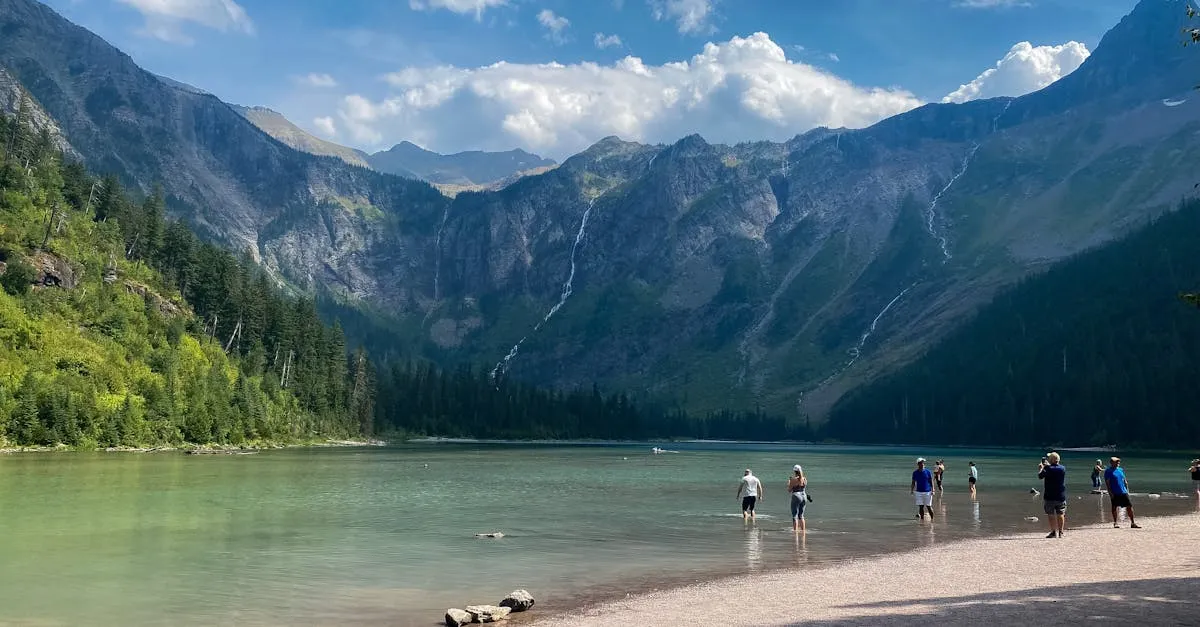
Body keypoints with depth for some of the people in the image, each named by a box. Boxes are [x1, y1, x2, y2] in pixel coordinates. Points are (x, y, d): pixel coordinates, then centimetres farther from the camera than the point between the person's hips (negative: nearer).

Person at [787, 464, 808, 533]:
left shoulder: (794, 479, -12)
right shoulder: (805, 479, 5)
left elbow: (789, 490, -7)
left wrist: (789, 483, 11)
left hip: (796, 497, -6)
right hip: (804, 496, 6)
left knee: (795, 516, -2)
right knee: (801, 515, 17)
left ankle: (795, 530, -6)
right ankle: (803, 529, 17)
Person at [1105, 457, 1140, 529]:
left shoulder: (1120, 470, 14)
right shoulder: (1108, 471, -4)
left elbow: (1125, 481, 19)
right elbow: (1107, 483, -9)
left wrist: (1127, 490, 12)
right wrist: (1110, 492, -15)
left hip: (1123, 492, 6)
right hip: (1115, 493, -6)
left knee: (1129, 506, 2)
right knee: (1114, 507, 0)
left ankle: (1132, 523, 9)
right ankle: (1115, 523, 8)